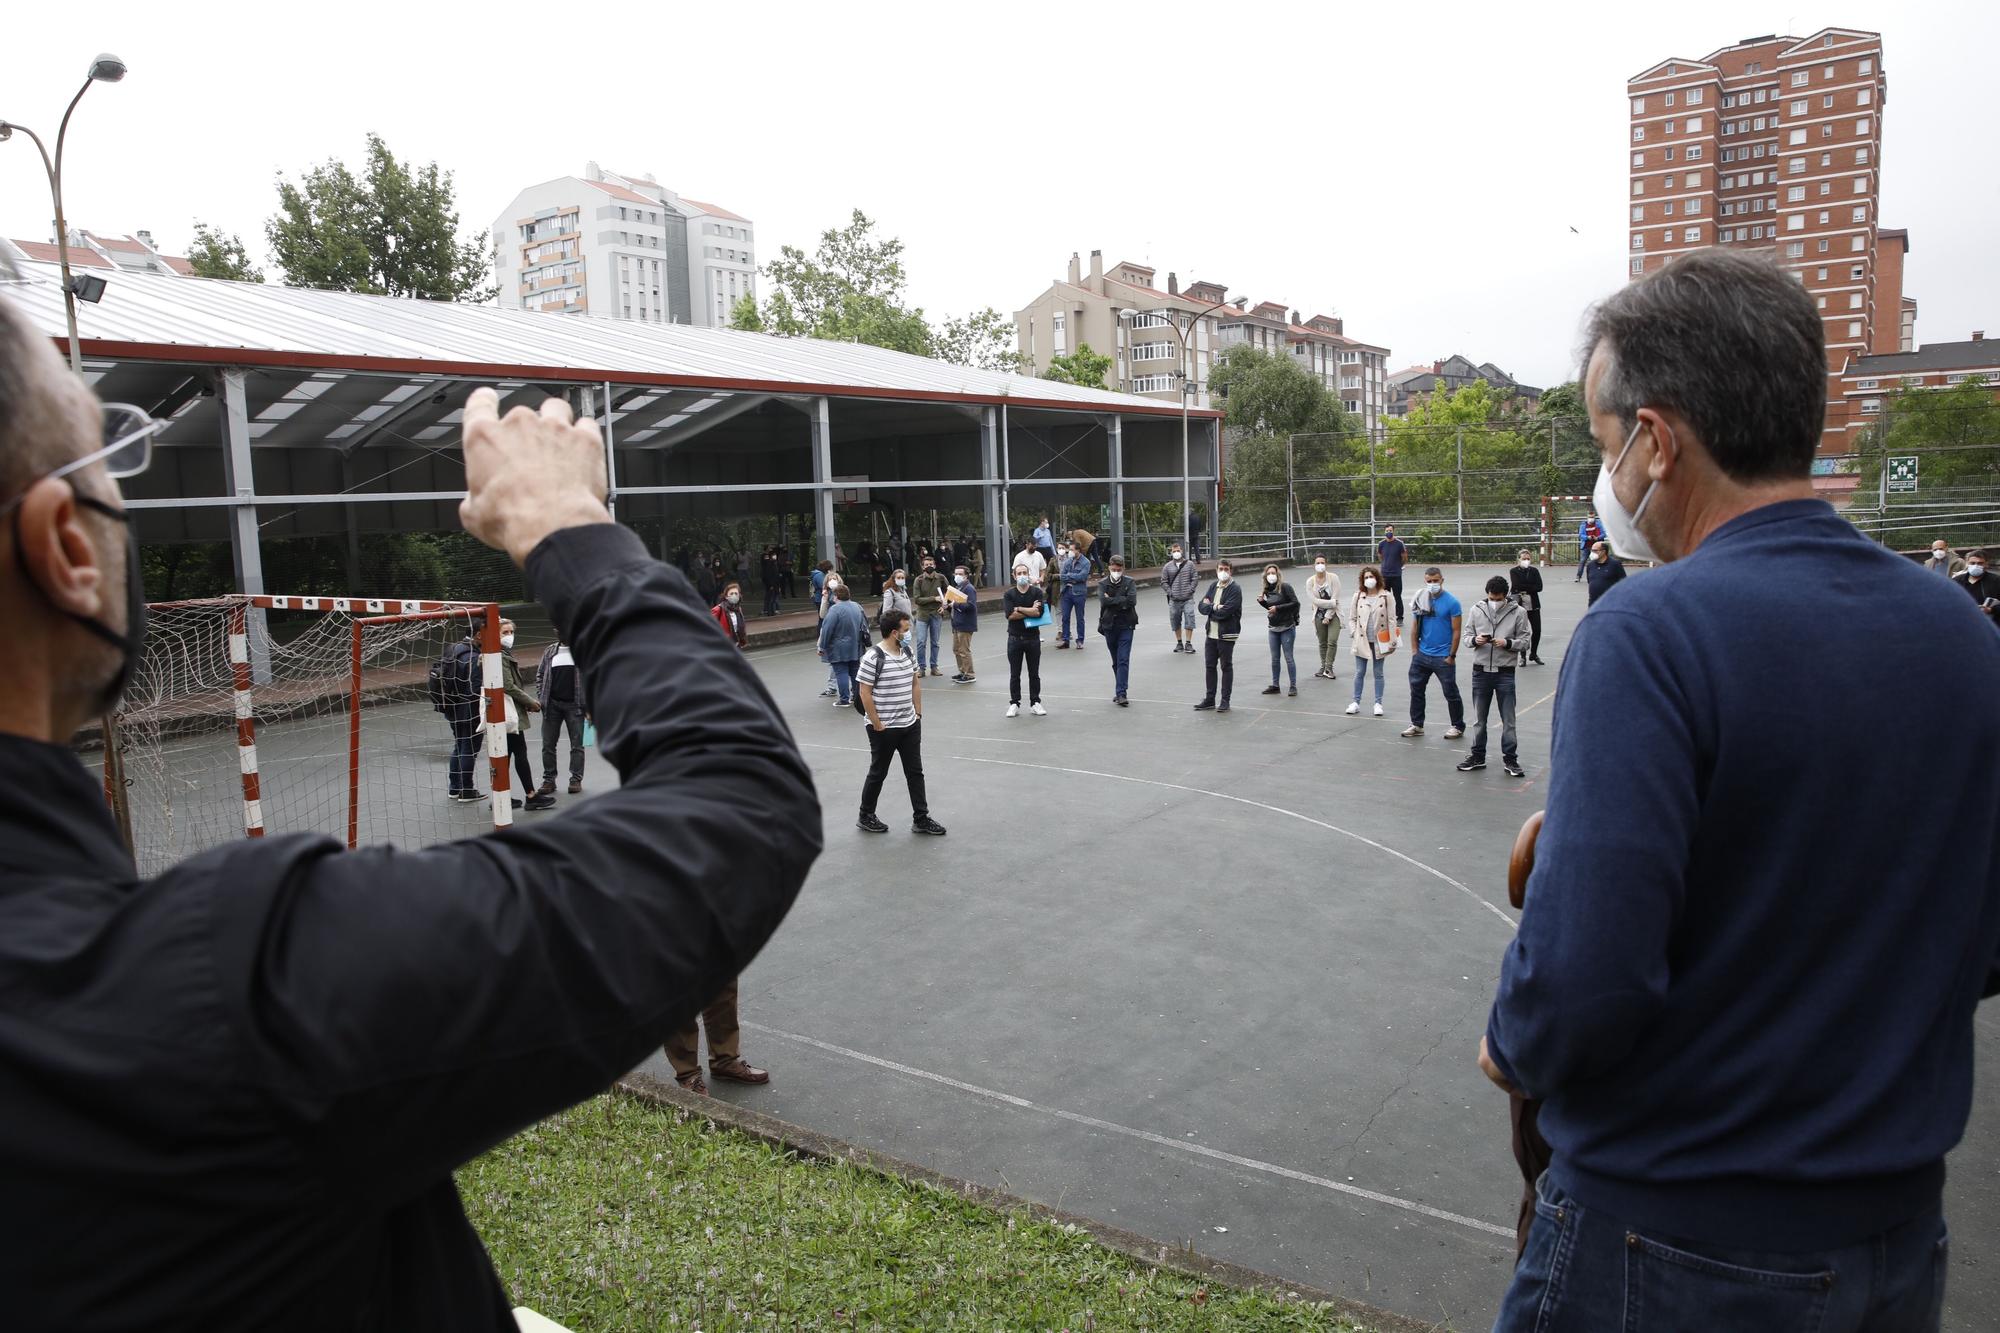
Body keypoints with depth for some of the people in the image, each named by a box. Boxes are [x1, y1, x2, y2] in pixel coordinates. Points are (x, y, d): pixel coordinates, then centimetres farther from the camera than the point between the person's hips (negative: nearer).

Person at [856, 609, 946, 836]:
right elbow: (865, 694, -16)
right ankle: (866, 817, 24)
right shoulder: (873, 658, -18)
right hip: (884, 729, -7)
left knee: (915, 772, 9)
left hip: (910, 725, 7)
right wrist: (877, 725, -15)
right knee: (878, 773, 8)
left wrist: (918, 714, 9)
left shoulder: (908, 652, 5)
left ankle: (921, 819, 17)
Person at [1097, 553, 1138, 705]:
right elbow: (1103, 601, -14)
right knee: (1116, 662, 12)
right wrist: (1122, 601, -13)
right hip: (1109, 626, 3)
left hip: (1126, 626, -3)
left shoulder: (1129, 583, 0)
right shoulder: (1103, 585, 4)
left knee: (1123, 660, -10)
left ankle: (1121, 694, -14)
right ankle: (1120, 692, 22)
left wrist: (1112, 600, -12)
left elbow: (1132, 601, -17)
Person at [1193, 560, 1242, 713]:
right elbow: (1202, 606, 2)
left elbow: (1225, 612, -21)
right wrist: (1214, 607, -16)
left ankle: (1225, 701, 12)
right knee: (1210, 666, 11)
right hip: (1211, 633, 6)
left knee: (1226, 666, 4)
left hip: (1226, 634, -6)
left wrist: (1209, 608, -7)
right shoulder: (1213, 586, 10)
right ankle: (1209, 699, 21)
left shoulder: (1235, 590, -11)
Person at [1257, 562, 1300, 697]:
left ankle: (1293, 686, 4)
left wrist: (1278, 608, -19)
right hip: (1273, 628, 7)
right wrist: (1262, 601, 2)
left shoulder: (1285, 587, -11)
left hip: (1287, 627, -7)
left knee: (1289, 657, -3)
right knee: (1274, 658, 11)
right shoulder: (1268, 590, 8)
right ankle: (1275, 685, 20)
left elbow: (1295, 603, -16)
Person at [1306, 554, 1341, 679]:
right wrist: (1331, 603, -16)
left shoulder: (1333, 577, -7)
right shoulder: (1310, 582, -3)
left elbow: (1335, 598, -10)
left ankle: (1328, 668, -6)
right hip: (1319, 615, 2)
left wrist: (1328, 616, -12)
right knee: (1322, 643, 9)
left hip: (1333, 614, -2)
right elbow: (1314, 600, -10)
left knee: (1332, 641, -12)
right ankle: (1323, 667, 21)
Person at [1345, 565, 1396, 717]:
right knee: (1359, 673, 5)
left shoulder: (1385, 596, -3)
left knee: (1378, 673, 8)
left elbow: (1391, 619, -3)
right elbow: (1352, 618, 7)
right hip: (1362, 641, 1)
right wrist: (1354, 634, -4)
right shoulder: (1358, 596, 2)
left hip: (1379, 641, -1)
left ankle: (1378, 703, 16)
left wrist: (1392, 641, -7)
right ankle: (1356, 702, 13)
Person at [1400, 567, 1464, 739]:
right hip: (1422, 655, 5)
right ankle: (1417, 725, 21)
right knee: (1416, 690, 10)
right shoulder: (1420, 601, 5)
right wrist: (1415, 651, 4)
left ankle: (1458, 726, 16)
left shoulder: (1451, 602, -9)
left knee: (1451, 693, 4)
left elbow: (1456, 631, -9)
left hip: (1443, 658, -5)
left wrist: (1451, 656, -11)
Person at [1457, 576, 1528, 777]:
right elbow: (1467, 636, 6)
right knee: (1479, 719, 12)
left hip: (1505, 672, -2)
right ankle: (1478, 756, 23)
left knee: (1508, 720, 4)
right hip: (1481, 670, 2)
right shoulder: (1476, 610, 2)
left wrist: (1507, 643, -20)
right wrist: (1475, 640, -16)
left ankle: (1510, 759, 13)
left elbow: (1524, 640, -2)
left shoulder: (1518, 612, -4)